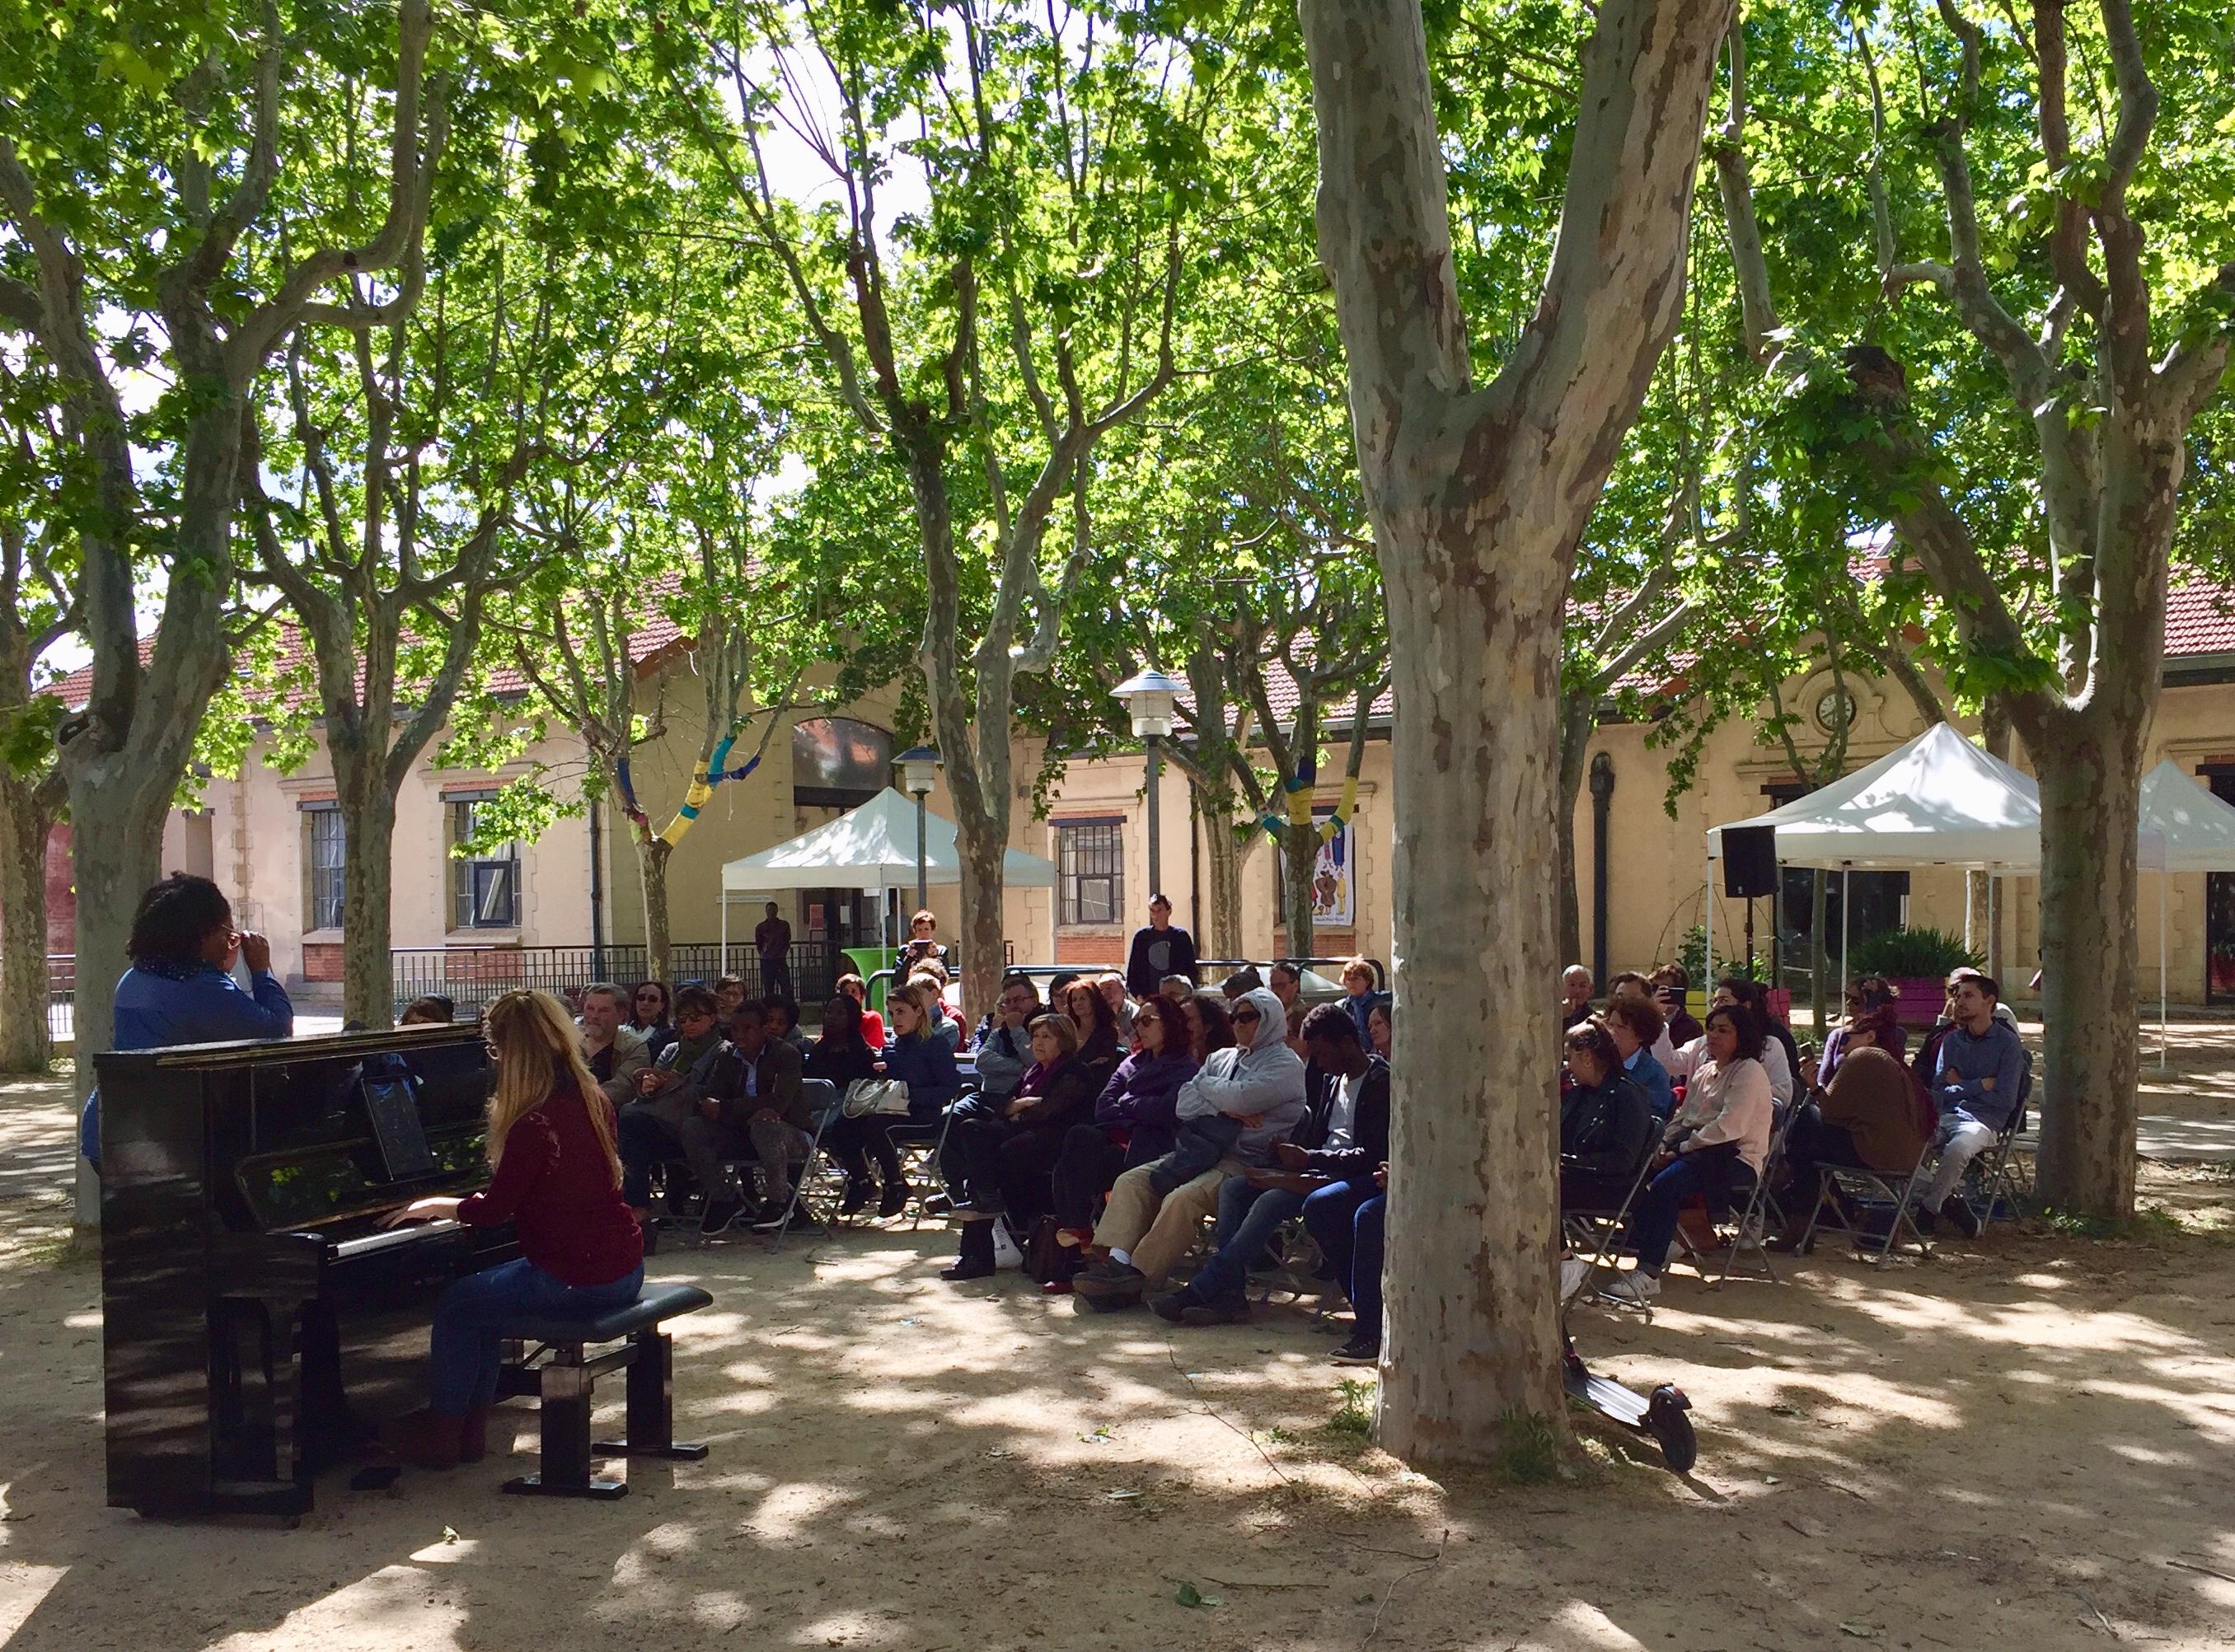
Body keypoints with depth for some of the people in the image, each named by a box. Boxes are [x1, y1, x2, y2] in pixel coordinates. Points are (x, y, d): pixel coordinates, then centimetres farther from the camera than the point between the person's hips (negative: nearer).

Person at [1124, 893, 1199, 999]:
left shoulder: (1181, 936, 6)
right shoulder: (1141, 936, 8)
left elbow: (1190, 970, 8)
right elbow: (1132, 969, 9)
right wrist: (1138, 994, -2)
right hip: (1147, 997, 1)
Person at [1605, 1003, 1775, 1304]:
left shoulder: (1750, 1072, -8)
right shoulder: (1706, 1070, 19)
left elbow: (1729, 1127, -18)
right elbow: (1683, 1116, 17)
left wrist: (1682, 1148, -15)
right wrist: (1664, 1144, -2)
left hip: (1737, 1159, -8)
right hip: (1699, 1150, 8)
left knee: (1664, 1185, -30)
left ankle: (1648, 1274, -32)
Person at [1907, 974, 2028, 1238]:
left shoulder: (2007, 1043, 1)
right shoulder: (1951, 1040, 16)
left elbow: (2005, 1101, -6)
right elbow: (1938, 1094, 9)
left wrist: (1960, 1085, 2)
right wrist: (1980, 1085, -2)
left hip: (1983, 1121, -5)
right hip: (1945, 1117, 5)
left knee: (1956, 1149, -38)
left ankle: (1930, 1207, -15)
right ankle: (1948, 1199, -11)